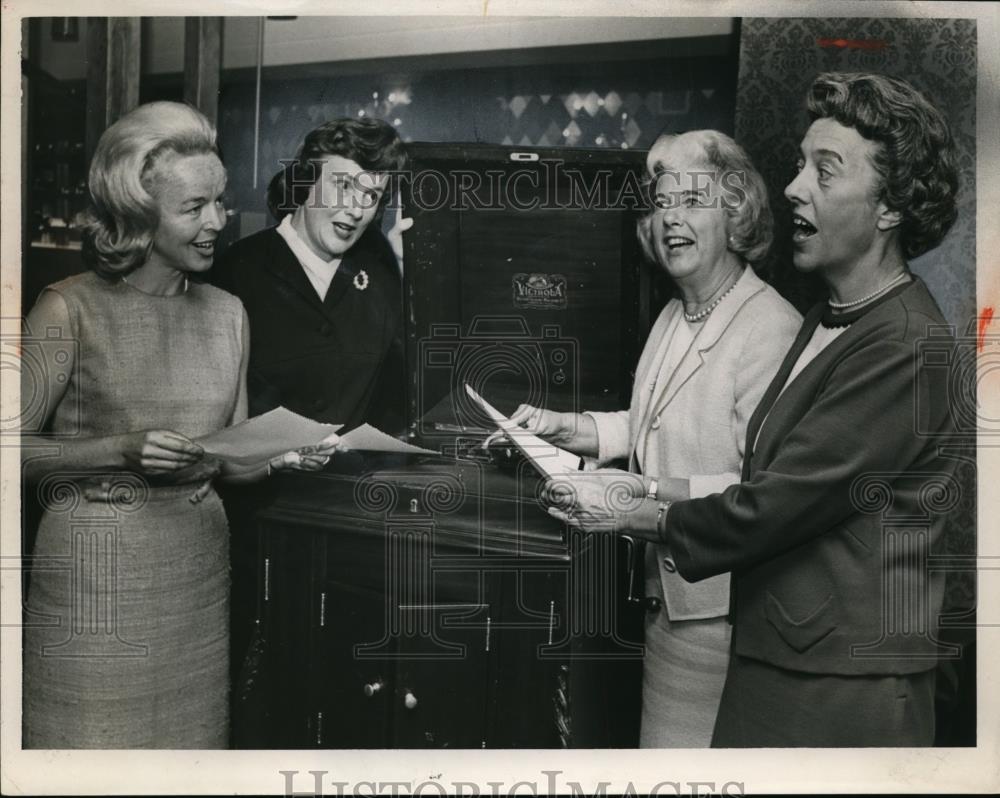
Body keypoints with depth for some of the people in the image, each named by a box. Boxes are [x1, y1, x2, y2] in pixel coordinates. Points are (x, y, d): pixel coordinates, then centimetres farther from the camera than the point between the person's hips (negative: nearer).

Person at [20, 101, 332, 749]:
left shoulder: (227, 313, 7)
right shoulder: (72, 309, -8)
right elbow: (18, 447, -8)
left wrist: (283, 455, -9)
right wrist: (124, 451, -19)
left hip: (200, 563, 4)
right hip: (95, 567, -4)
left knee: (192, 737, 14)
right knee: (94, 741, 8)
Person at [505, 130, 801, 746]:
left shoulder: (771, 327, -20)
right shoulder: (675, 316, 10)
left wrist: (650, 492, -28)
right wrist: (565, 428, 7)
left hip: (716, 603, -8)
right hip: (668, 587, 8)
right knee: (658, 744, 21)